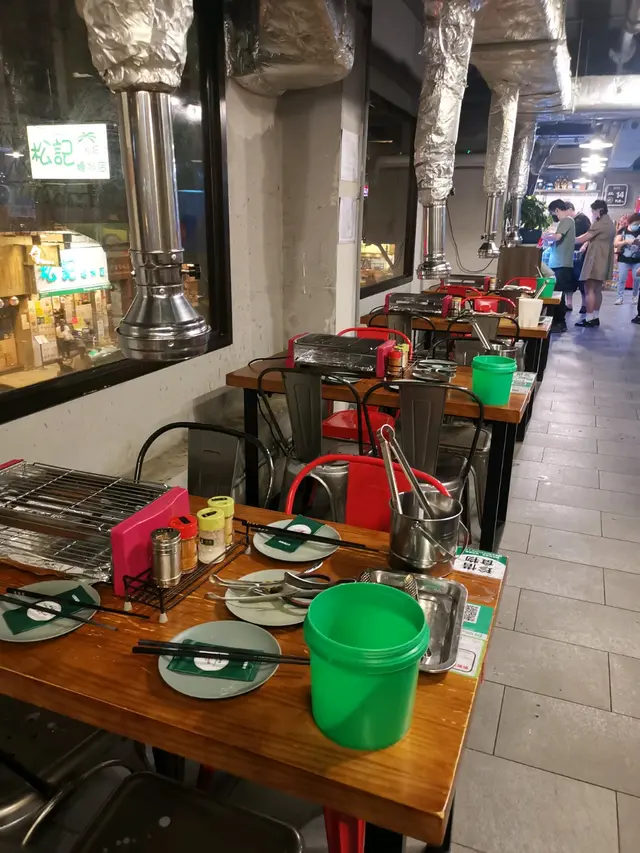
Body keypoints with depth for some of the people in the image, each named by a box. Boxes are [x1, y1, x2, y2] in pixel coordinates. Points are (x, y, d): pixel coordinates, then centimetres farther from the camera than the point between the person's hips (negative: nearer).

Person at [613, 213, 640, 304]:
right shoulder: (623, 230, -3)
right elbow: (615, 244, -9)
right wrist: (626, 241, -23)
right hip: (623, 259, -1)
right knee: (622, 279, -3)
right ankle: (620, 297, 3)